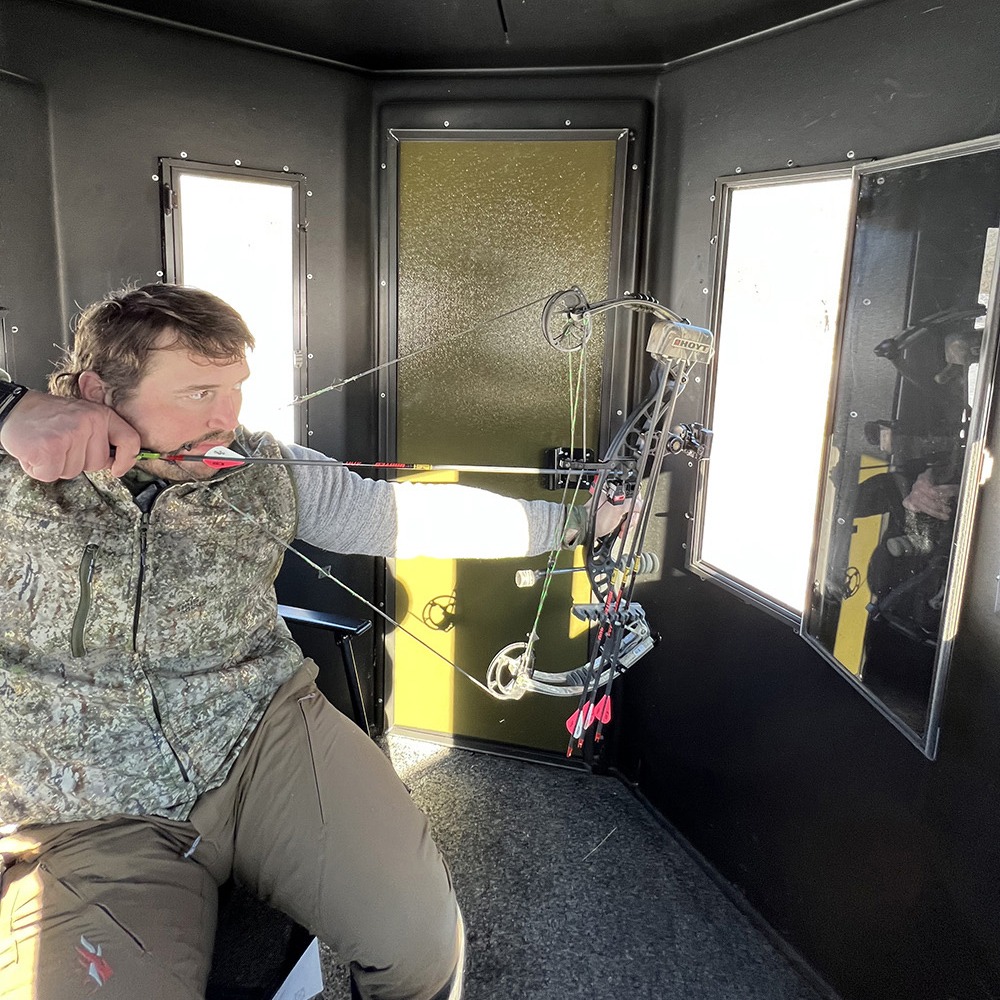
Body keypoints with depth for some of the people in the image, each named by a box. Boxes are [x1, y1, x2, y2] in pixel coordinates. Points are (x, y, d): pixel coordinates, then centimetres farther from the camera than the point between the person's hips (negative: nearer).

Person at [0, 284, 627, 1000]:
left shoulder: (263, 474, 4)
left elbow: (413, 514, 3)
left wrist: (576, 519, 1)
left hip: (267, 737, 2)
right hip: (88, 833, -1)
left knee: (420, 934, -13)